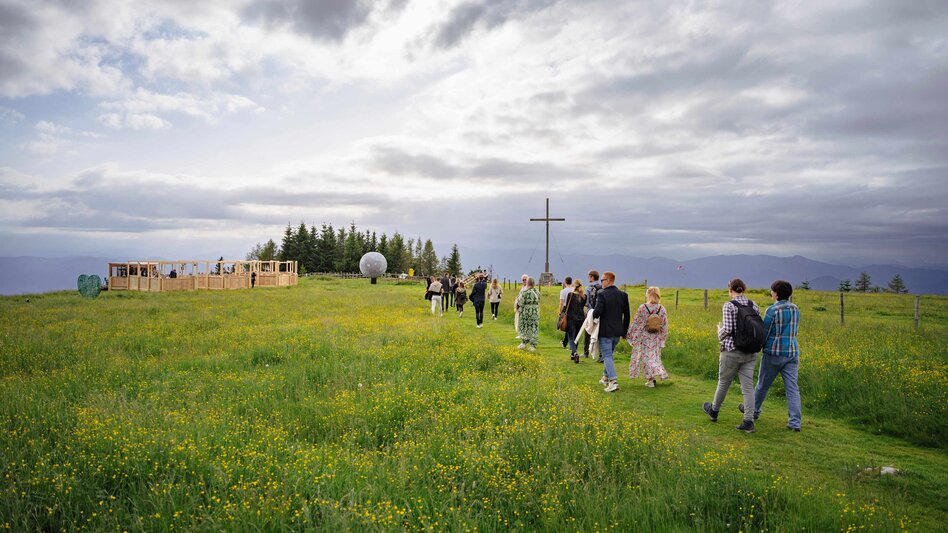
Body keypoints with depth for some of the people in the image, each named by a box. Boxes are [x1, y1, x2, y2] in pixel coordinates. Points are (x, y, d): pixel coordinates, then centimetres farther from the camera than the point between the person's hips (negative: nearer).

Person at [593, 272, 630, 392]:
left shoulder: (602, 295, -14)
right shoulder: (623, 295, 4)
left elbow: (597, 312, -23)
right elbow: (627, 315, 8)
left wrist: (592, 315, 0)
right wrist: (624, 331, 17)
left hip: (605, 331, -6)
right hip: (617, 331, 6)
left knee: (607, 356, -2)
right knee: (609, 354, 22)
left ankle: (613, 381, -13)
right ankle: (606, 377, 34)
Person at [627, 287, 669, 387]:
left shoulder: (643, 308, -15)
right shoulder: (662, 309, -5)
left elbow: (636, 323, -10)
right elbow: (664, 325, 1)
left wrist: (629, 334, 1)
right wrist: (663, 338, 14)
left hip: (644, 336, -3)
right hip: (656, 337, 3)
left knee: (647, 357, 5)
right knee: (654, 356, 17)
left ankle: (650, 379, -1)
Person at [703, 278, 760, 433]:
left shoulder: (729, 306, -12)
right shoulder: (754, 306, 5)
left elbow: (727, 330, -17)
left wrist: (719, 329, 5)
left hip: (732, 351, -4)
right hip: (750, 352, 4)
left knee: (724, 382, 14)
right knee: (748, 386, 4)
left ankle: (714, 411, 34)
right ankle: (748, 422, -1)